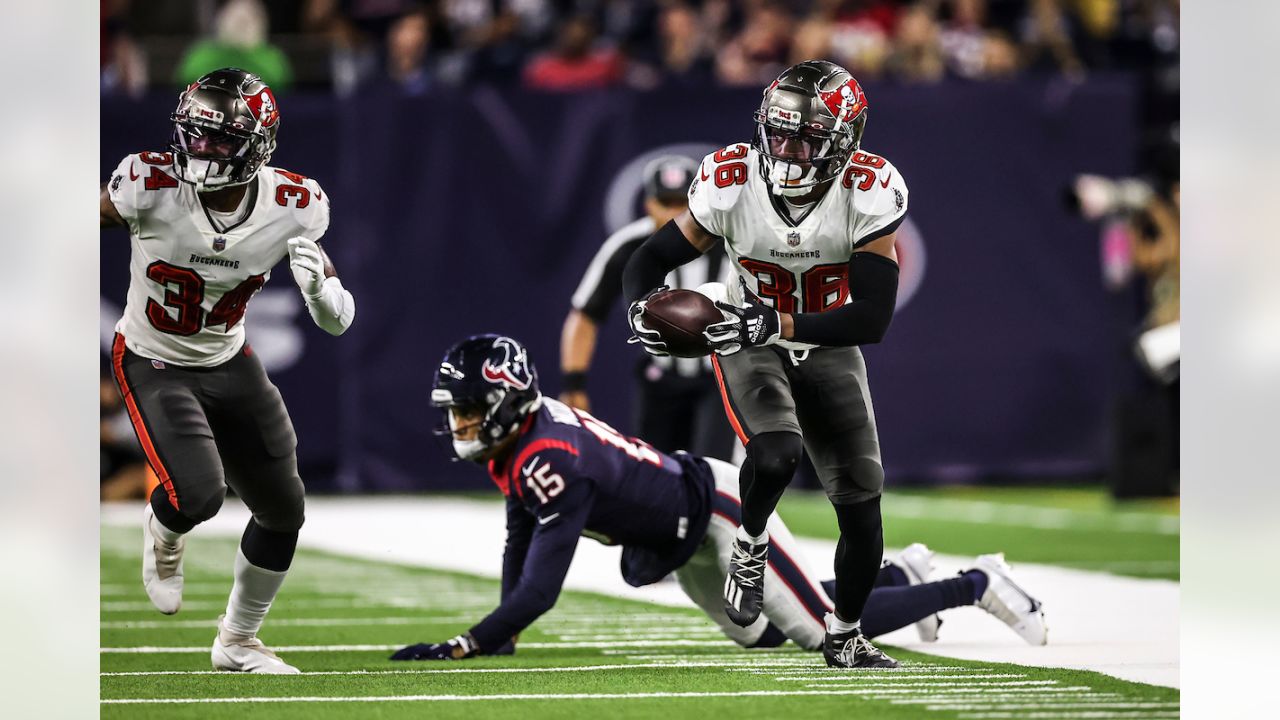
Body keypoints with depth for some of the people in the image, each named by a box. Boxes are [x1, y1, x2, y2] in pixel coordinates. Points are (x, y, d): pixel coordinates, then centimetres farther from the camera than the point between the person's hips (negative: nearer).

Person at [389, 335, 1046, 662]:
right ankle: (898, 576, 39)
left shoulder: (551, 463, -34)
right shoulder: (519, 435, -6)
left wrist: (461, 648, -39)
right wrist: (501, 637, -1)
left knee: (824, 631, -4)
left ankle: (975, 585, 11)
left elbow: (540, 589, -37)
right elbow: (520, 540, 7)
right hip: (688, 549, 9)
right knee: (761, 634, 24)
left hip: (719, 514, -9)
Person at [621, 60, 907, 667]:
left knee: (862, 513, 5)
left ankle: (844, 636, 32)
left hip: (828, 349, 2)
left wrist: (775, 324, -40)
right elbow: (649, 260, -12)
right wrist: (641, 309, -35)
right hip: (750, 346, -1)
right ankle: (750, 547, 2)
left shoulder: (870, 192, -26)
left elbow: (872, 318, -29)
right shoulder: (733, 180, -24)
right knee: (775, 455, -32)